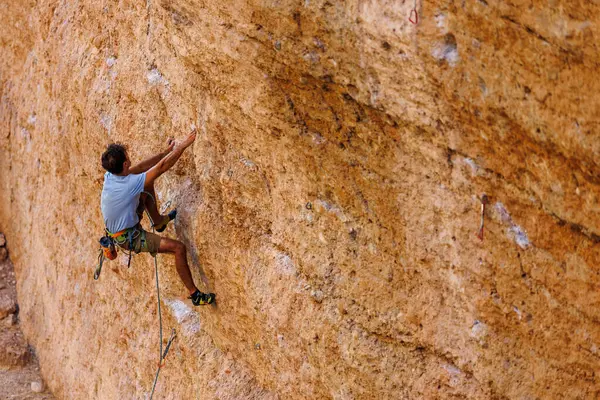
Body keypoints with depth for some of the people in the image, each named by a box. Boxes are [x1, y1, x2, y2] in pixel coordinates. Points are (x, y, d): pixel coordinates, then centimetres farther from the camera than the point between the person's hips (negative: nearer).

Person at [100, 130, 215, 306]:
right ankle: (195, 294, -1)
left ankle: (158, 221, 40)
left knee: (147, 187, 17)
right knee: (178, 248, -12)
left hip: (118, 225, 8)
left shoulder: (110, 176, -14)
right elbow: (162, 166, -32)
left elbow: (139, 168, -2)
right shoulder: (130, 184, -35)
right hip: (128, 237, -8)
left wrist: (166, 152, -2)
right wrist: (183, 145, -24)